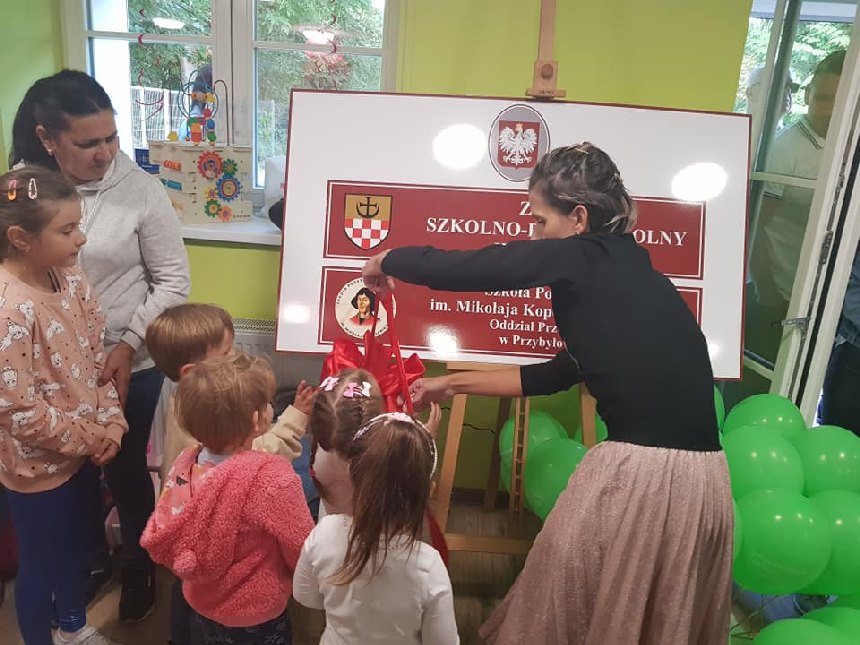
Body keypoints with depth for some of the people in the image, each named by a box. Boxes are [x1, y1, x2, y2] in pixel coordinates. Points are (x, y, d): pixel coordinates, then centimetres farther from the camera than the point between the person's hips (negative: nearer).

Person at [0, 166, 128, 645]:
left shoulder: (70, 278, -6)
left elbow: (98, 357, 3)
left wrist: (109, 424, -5)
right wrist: (89, 439, -14)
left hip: (79, 450, 8)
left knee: (75, 543, 27)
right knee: (42, 562, 15)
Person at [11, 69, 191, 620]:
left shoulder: (140, 189, -14)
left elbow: (174, 281, -9)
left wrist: (127, 346, -16)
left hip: (129, 365, -2)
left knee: (125, 470, 13)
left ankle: (139, 566, 41)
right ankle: (91, 560, 47)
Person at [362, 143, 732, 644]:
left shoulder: (580, 258, -7)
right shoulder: (629, 270, 17)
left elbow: (455, 270, -8)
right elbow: (558, 375, 21)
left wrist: (387, 261, 13)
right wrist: (453, 384, 25)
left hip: (639, 474, -9)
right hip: (701, 481, 9)